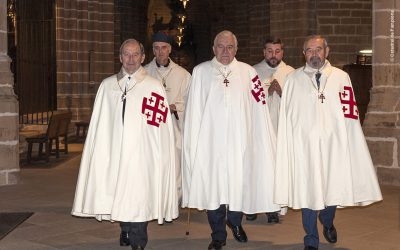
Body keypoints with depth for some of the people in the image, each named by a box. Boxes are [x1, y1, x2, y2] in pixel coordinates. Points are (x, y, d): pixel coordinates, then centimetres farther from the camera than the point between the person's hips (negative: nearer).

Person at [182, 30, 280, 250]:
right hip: (210, 141, 0)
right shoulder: (201, 72, 6)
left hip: (240, 141, 1)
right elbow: (193, 110, 4)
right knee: (212, 187, 2)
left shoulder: (248, 72, 6)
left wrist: (261, 140, -2)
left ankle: (235, 222, 35)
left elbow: (259, 108, 3)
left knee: (238, 184, 8)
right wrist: (193, 142, -1)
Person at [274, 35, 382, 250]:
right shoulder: (293, 79, 4)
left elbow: (349, 115, 2)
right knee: (308, 191, 2)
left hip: (334, 143, 1)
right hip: (303, 144, -1)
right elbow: (286, 117, 3)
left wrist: (350, 143, -3)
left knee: (333, 187, 10)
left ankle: (327, 222, 41)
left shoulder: (341, 77, 4)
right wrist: (287, 145, -1)